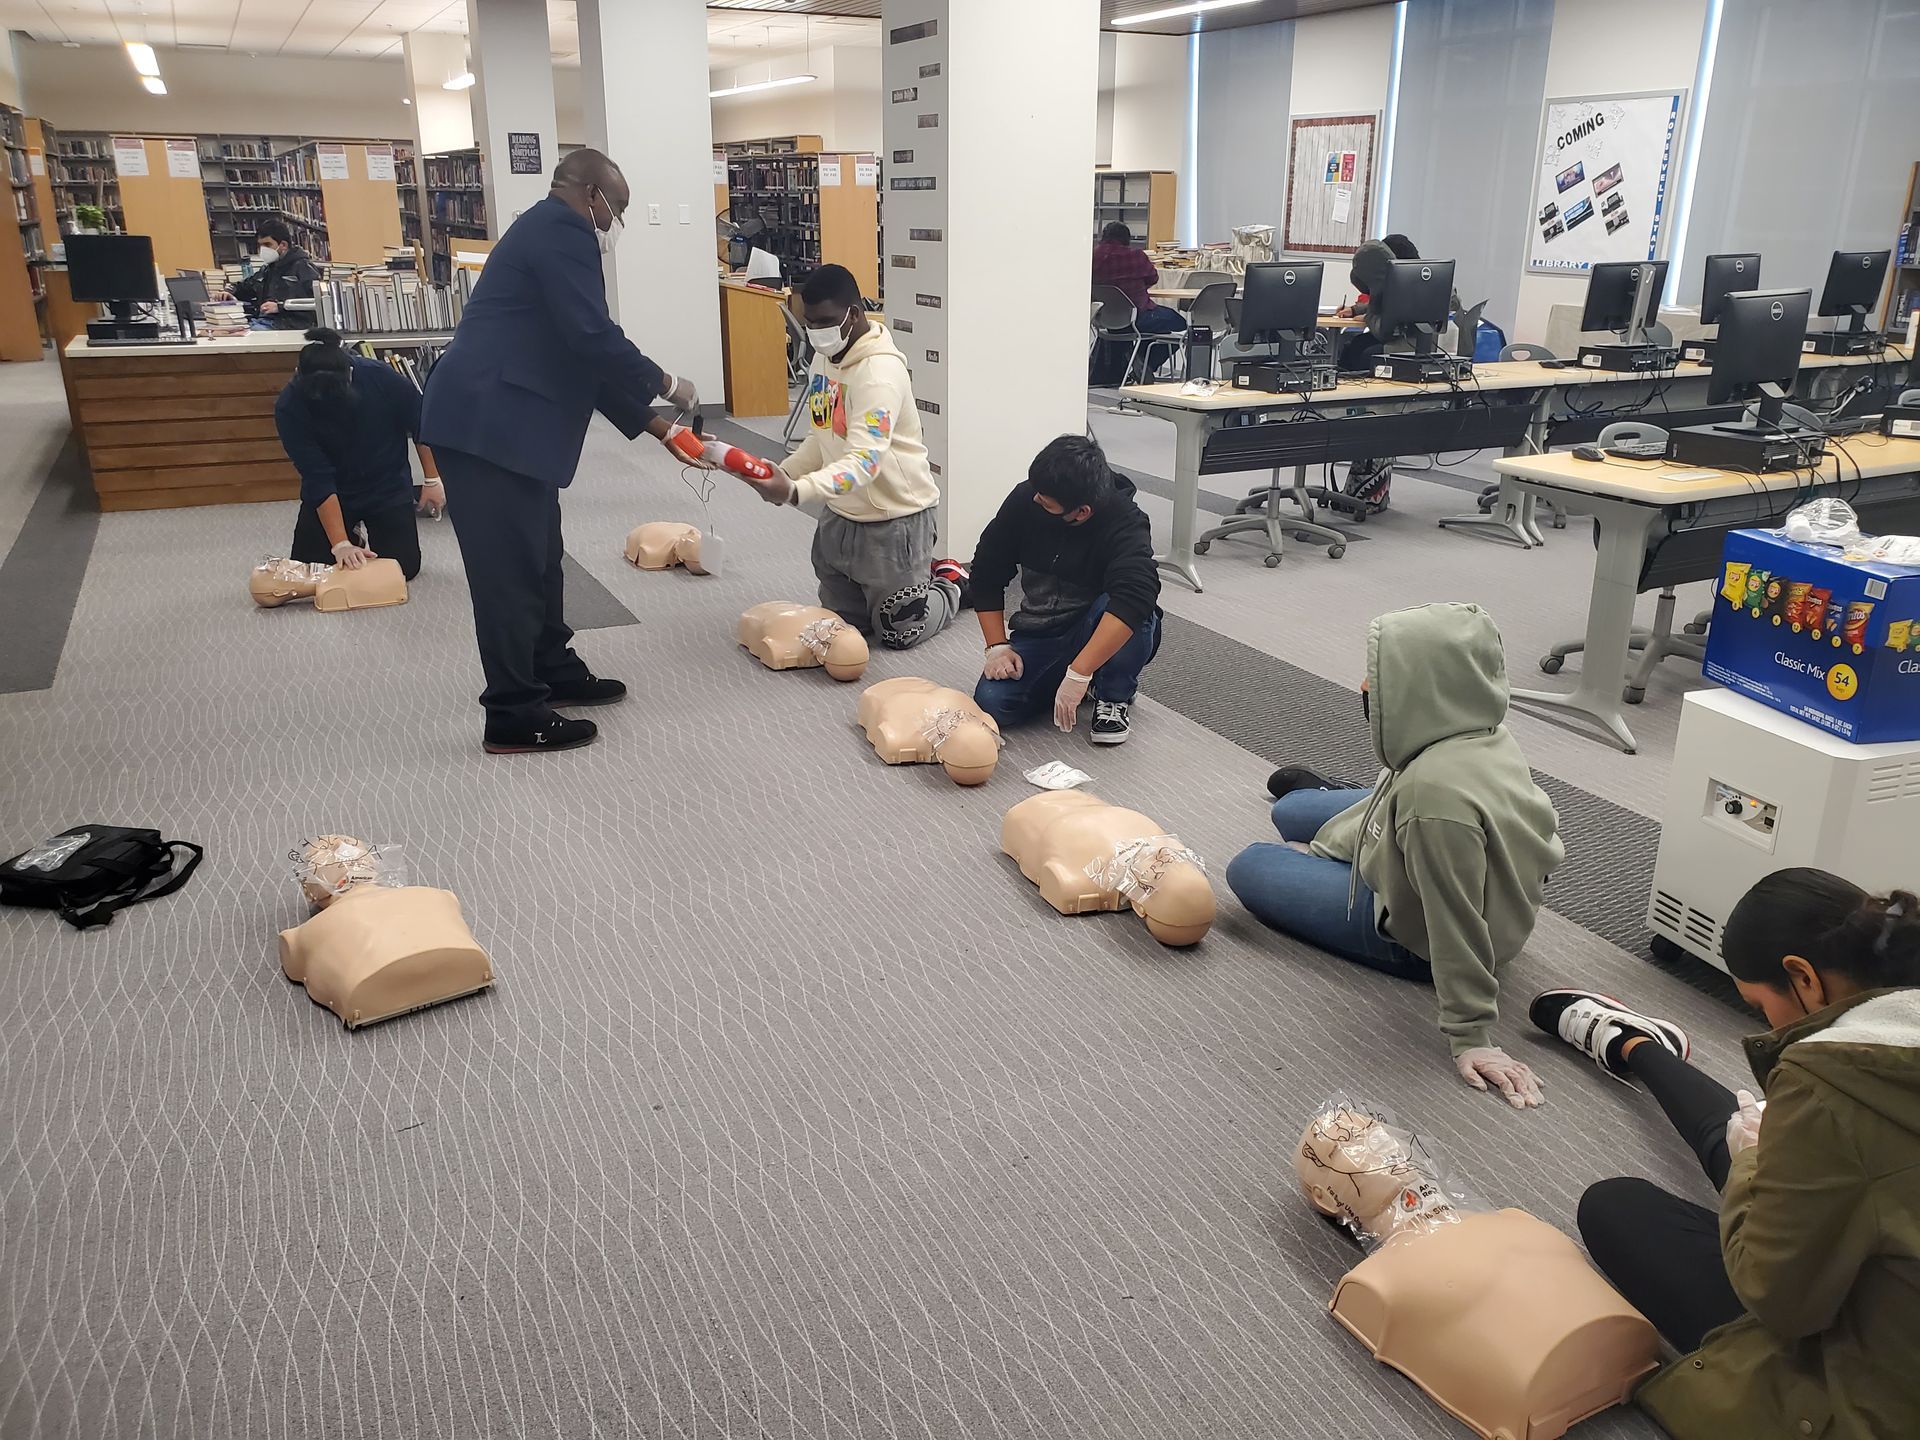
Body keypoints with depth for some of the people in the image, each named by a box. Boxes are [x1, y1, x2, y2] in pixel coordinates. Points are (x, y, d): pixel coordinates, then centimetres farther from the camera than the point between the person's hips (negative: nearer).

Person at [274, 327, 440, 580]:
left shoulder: (383, 379, -27)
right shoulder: (289, 407, -26)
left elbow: (421, 426, -8)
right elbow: (318, 479, -27)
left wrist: (433, 479, -2)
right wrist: (341, 544, -31)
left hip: (388, 486, 0)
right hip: (329, 493, 0)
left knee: (404, 567, -7)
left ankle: (370, 532, 26)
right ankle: (354, 536, 25)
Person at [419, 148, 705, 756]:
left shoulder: (549, 231, 24)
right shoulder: (562, 228, -9)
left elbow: (583, 357, 25)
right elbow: (594, 338, -20)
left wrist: (653, 425, 22)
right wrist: (664, 383, -4)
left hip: (498, 422, 11)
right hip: (489, 424, -11)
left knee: (538, 556, 19)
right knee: (510, 569, -5)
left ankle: (556, 671, 33)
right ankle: (513, 719, 3)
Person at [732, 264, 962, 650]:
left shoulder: (880, 371, -26)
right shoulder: (825, 357, 3)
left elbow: (864, 461, -36)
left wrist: (796, 492, -49)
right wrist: (782, 474, -4)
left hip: (894, 519, -8)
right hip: (839, 515, 8)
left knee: (900, 633, 4)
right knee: (842, 625, 17)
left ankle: (951, 582, 31)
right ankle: (917, 578, 38)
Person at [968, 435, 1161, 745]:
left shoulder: (1126, 524, -26)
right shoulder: (1025, 499, -14)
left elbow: (1135, 596, -44)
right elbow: (987, 573, -2)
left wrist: (1078, 675, -50)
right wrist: (997, 646, -11)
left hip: (1106, 636, -3)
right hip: (1040, 634, 3)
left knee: (1124, 610, -38)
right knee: (991, 702, -22)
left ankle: (1115, 698, -8)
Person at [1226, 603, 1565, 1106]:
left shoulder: (1436, 793, -44)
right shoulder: (1475, 732, -15)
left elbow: (1457, 925, -36)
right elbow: (1393, 800, 2)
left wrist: (1471, 1037, -25)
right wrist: (1321, 847, 10)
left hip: (1415, 934, -7)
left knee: (1249, 868, 6)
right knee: (1290, 814, 20)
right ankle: (1314, 794, 55)